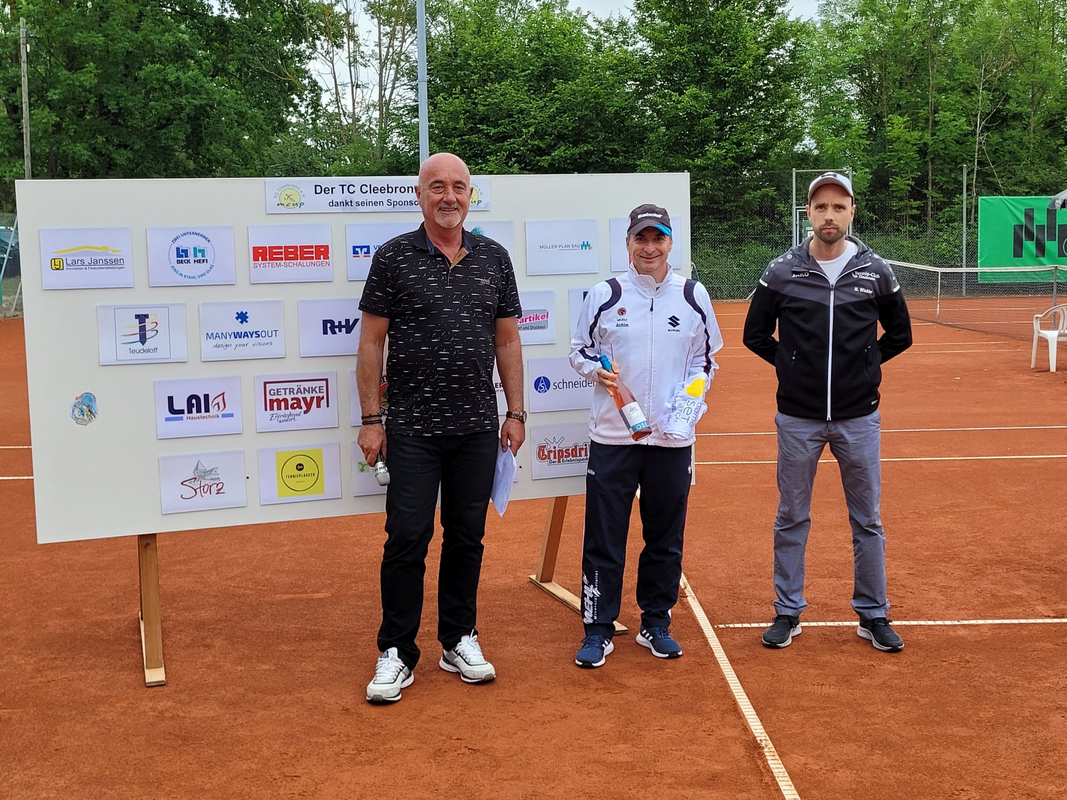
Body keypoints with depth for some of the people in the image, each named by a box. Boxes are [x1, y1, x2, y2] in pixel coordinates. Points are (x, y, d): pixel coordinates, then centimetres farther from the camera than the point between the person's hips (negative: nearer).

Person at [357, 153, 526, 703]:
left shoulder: (494, 258, 8)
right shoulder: (394, 257, -2)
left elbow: (507, 340, 12)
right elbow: (371, 342, -1)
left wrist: (515, 412, 8)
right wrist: (371, 419, -5)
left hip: (478, 428, 3)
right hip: (413, 427, -3)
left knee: (467, 536, 11)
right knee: (407, 538, -1)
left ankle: (459, 641, 25)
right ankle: (396, 654, 11)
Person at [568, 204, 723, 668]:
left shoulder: (694, 296, 4)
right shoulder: (605, 295, -1)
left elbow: (705, 359, 12)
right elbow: (579, 350, 9)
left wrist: (689, 403, -4)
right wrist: (596, 371, -13)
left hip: (673, 437, 2)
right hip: (612, 434, -2)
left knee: (666, 538, 10)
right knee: (603, 538, 0)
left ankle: (656, 625, 25)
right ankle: (598, 630, 11)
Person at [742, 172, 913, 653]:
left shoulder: (875, 271, 0)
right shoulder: (782, 271, -3)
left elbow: (900, 334, 12)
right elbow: (755, 334, 7)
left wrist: (865, 363, 3)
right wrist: (790, 364, 0)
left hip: (859, 417, 1)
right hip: (798, 418, 0)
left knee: (867, 521, 8)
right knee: (791, 519, 9)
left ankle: (873, 615, 21)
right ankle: (788, 612, 21)